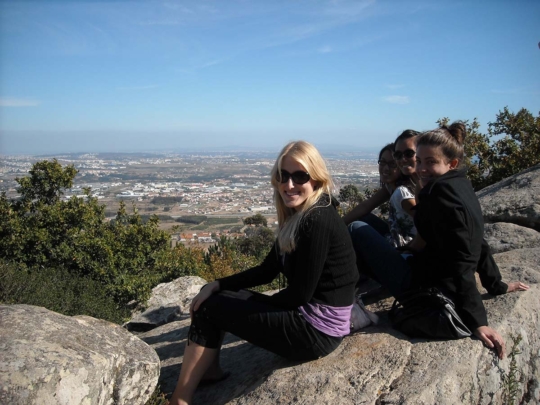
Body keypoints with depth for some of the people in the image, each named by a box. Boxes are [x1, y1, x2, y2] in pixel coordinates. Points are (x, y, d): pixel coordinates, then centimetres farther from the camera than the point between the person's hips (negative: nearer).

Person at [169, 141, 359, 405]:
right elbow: (267, 271, 11)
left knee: (209, 307, -1)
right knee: (212, 296, 9)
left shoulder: (317, 221, -21)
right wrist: (218, 285, 2)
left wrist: (255, 304, -3)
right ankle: (208, 371, 18)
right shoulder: (297, 217, 8)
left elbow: (300, 294, -20)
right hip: (307, 316, 9)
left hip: (317, 329, -9)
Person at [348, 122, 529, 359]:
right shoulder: (462, 186, 6)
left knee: (357, 230, -1)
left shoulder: (440, 191, -22)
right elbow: (476, 243, 15)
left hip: (423, 287, -10)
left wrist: (477, 321, -29)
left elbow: (460, 263, -28)